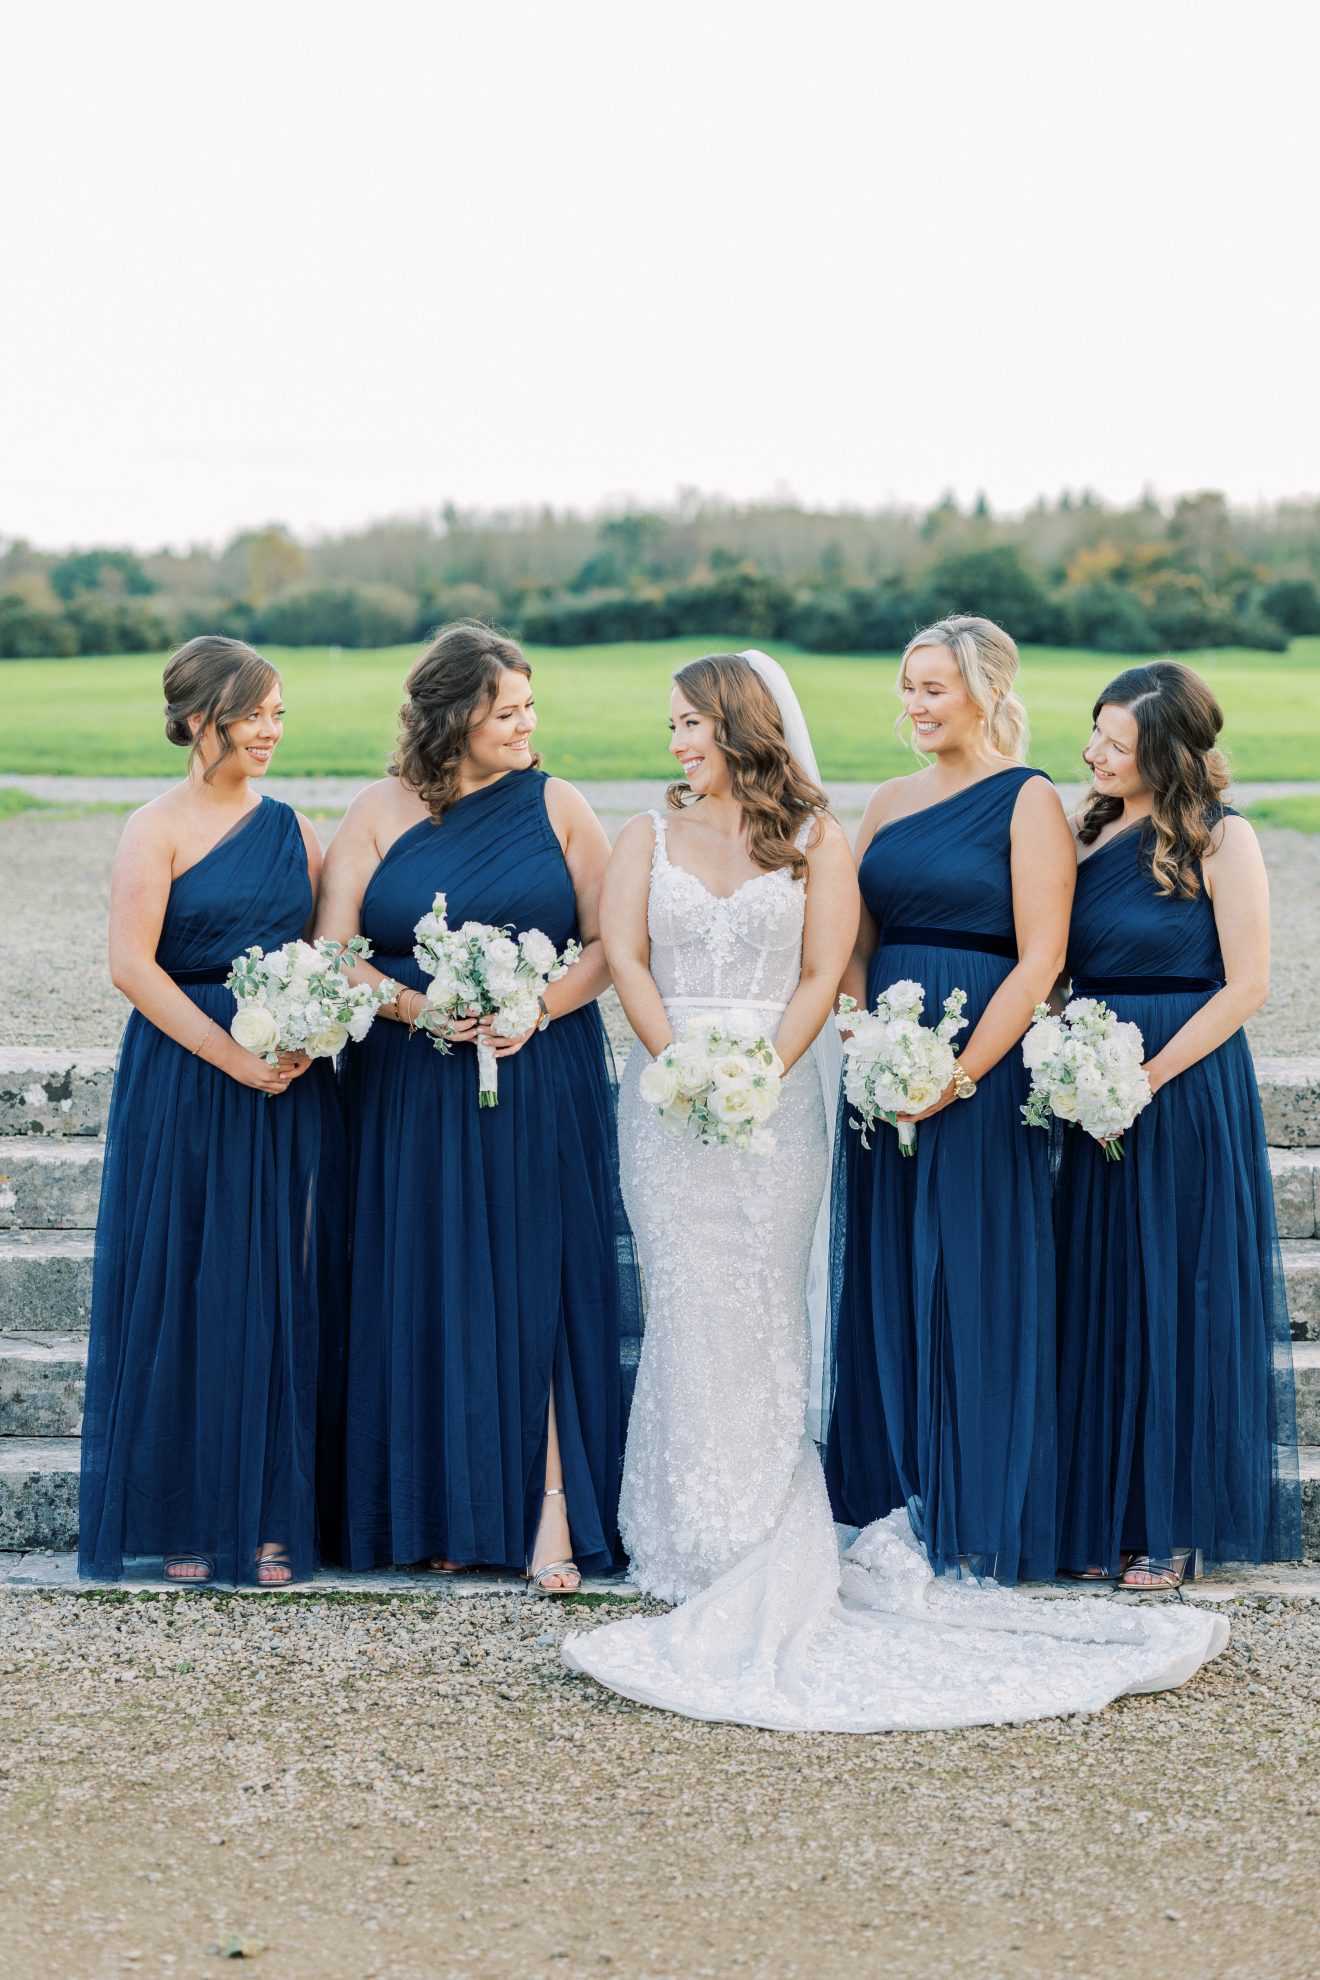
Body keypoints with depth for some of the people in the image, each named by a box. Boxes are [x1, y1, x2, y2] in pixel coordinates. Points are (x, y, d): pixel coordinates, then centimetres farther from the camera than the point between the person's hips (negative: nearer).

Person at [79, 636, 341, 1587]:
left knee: (280, 1296, 6)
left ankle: (269, 1517, 15)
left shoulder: (290, 826, 11)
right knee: (183, 1294, 2)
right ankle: (184, 1516, 14)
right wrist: (233, 1056, -16)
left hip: (288, 1090, 5)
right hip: (183, 1086, -5)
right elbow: (132, 962, -13)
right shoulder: (159, 827, -5)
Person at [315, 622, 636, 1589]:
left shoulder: (559, 806, 4)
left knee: (540, 1288, -3)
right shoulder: (379, 814, 4)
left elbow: (608, 943, 1)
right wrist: (418, 1009, -16)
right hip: (413, 1091, 1)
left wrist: (536, 1009, -15)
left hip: (543, 1082, -1)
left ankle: (552, 1510, -3)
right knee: (432, 1291, 2)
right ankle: (448, 1509, 11)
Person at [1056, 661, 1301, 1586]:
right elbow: (1061, 970, 12)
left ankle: (1175, 1524, 13)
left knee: (1183, 1299, 2)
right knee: (1101, 1301, 9)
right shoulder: (1090, 833, 9)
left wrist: (1147, 1076, -15)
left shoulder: (1221, 839, -8)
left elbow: (1246, 987, -11)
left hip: (1190, 1093, -6)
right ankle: (1103, 1514, 20)